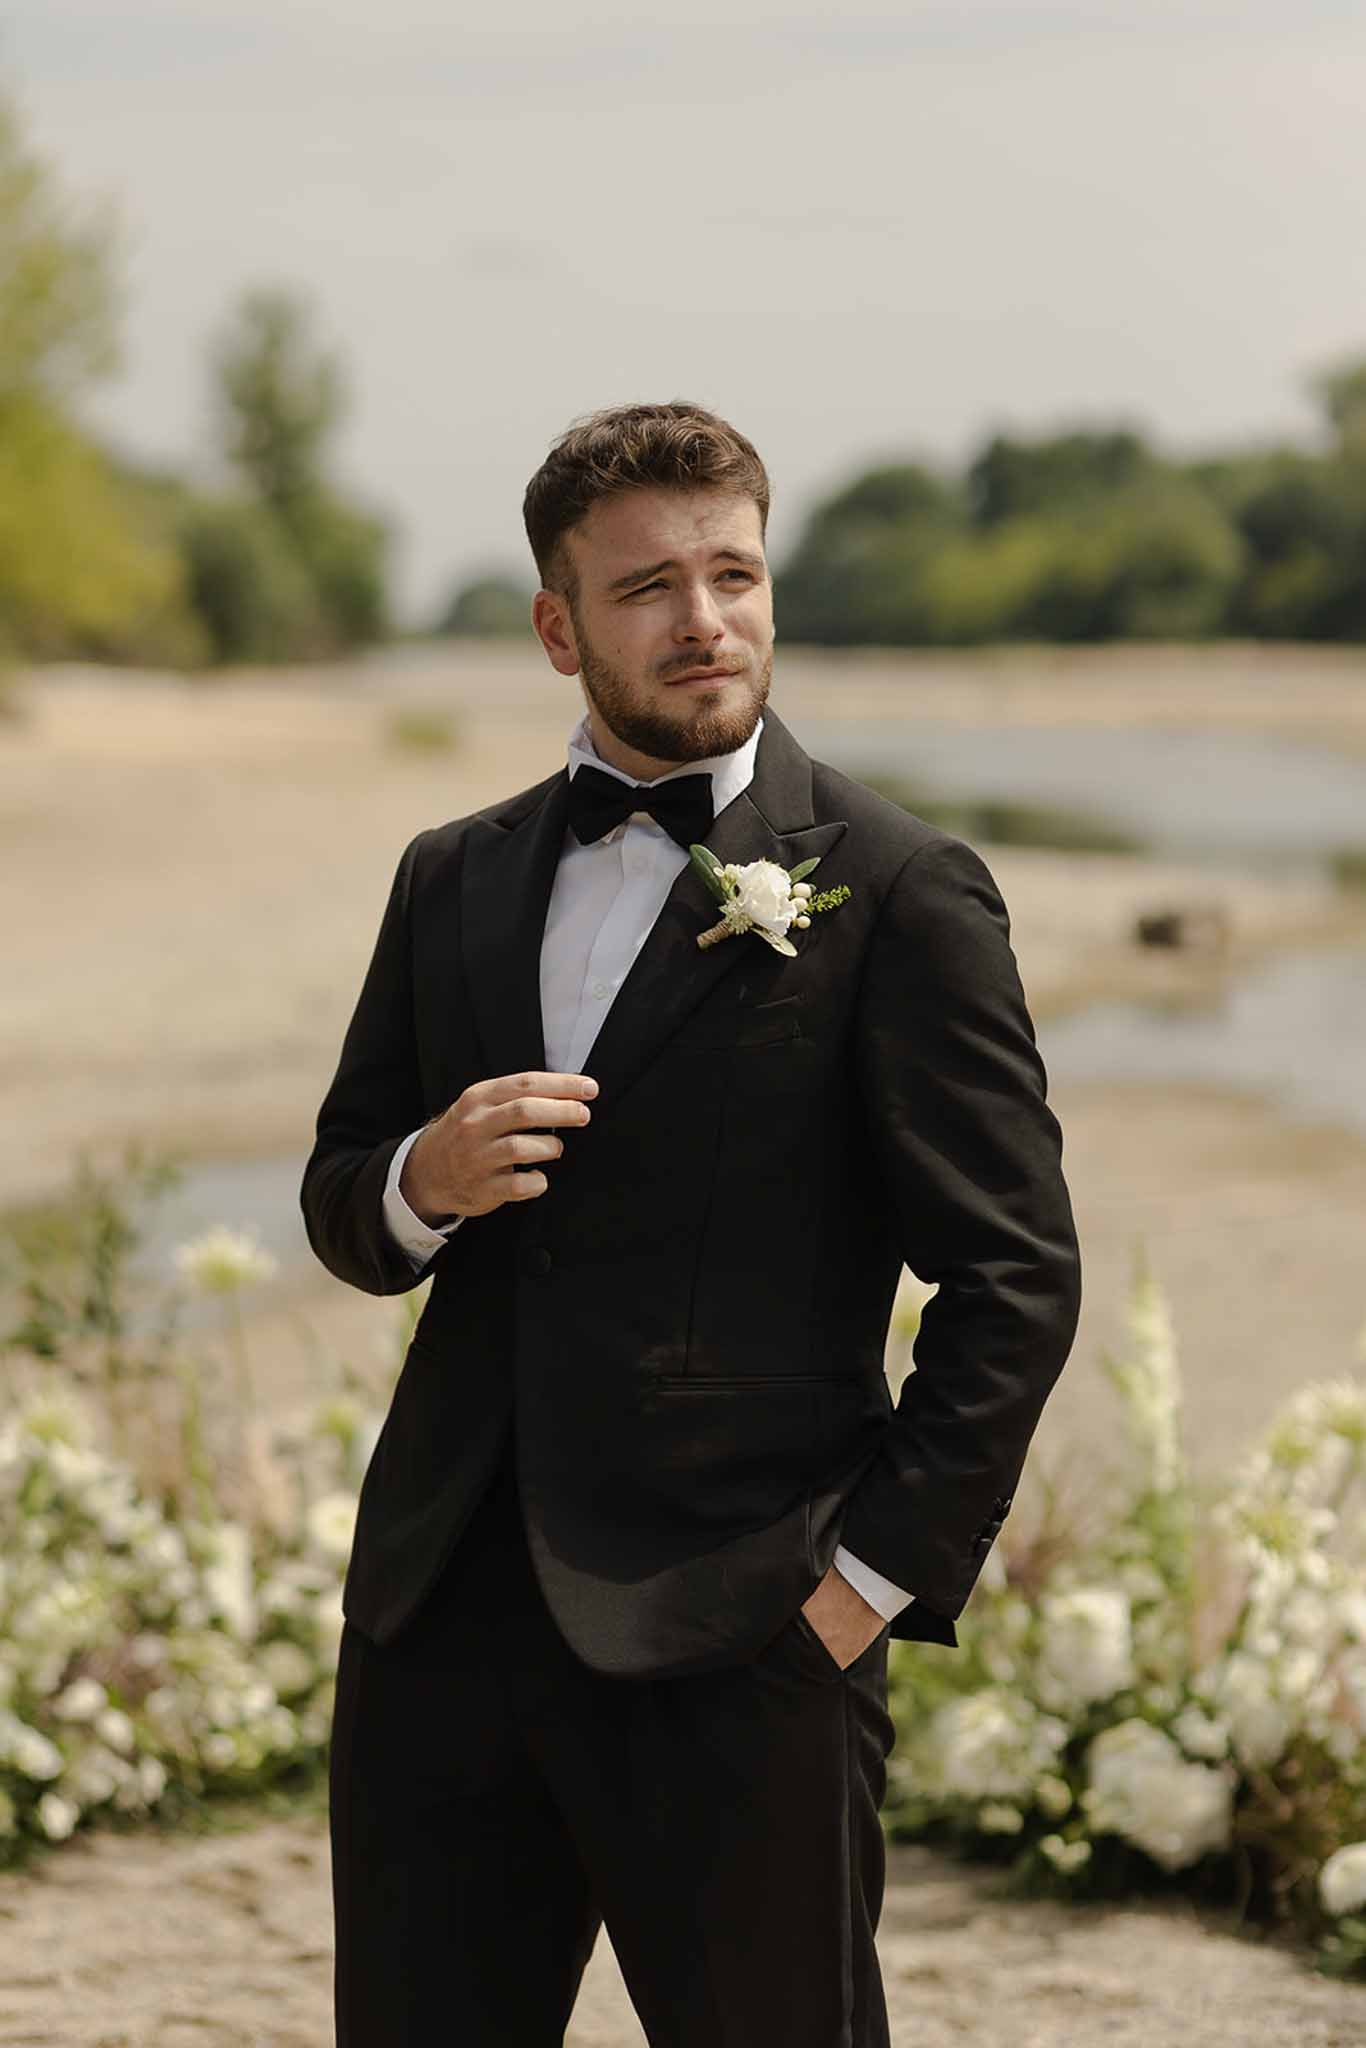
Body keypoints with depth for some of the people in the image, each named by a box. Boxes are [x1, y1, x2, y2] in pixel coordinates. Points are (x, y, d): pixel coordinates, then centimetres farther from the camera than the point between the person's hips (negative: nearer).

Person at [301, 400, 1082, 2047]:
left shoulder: (899, 895, -4)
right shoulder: (452, 882, 13)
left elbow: (1014, 1276, -5)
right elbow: (341, 1211, 18)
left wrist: (876, 1580, -11)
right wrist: (423, 1183, -5)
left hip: (733, 1655, -5)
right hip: (442, 1616, 5)